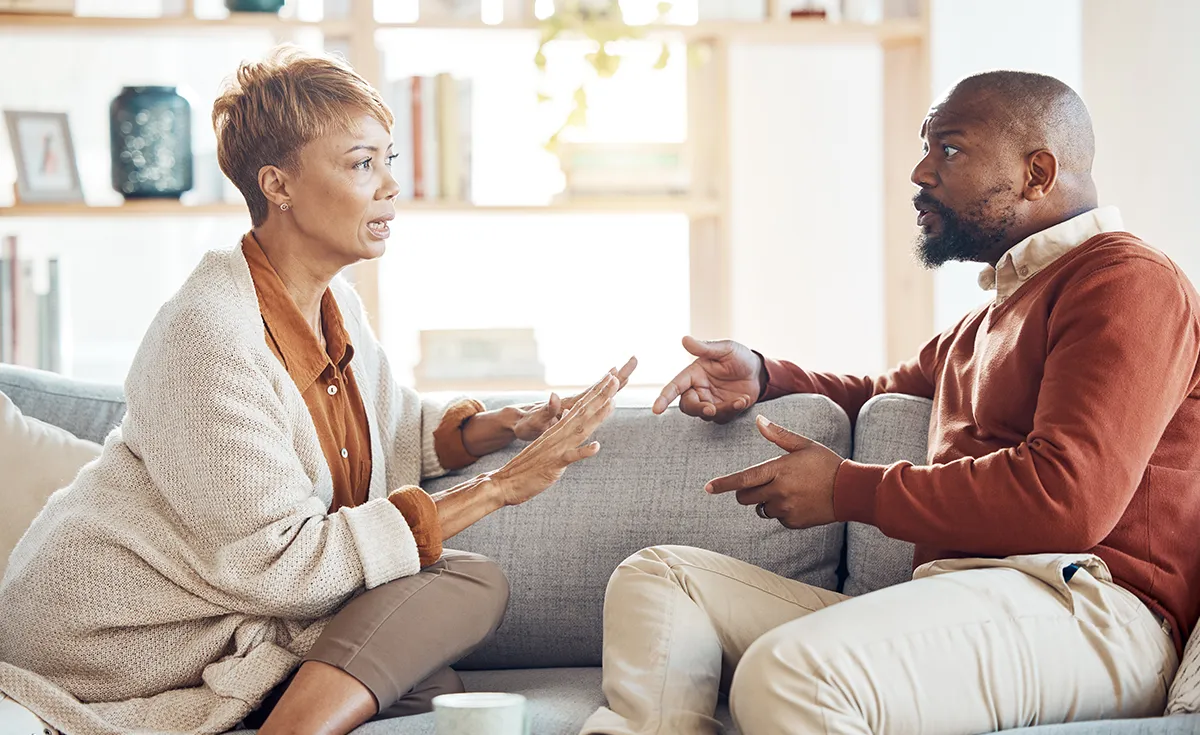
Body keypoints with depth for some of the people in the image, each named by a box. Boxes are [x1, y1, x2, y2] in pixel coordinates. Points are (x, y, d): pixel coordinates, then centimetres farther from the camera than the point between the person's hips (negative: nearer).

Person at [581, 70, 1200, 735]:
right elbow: (886, 392, 47)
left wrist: (849, 488, -6)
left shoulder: (1127, 281, -2)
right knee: (656, 578, 0)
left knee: (787, 674, -37)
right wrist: (761, 377, 24)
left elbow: (1068, 499, -16)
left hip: (1084, 610, -10)